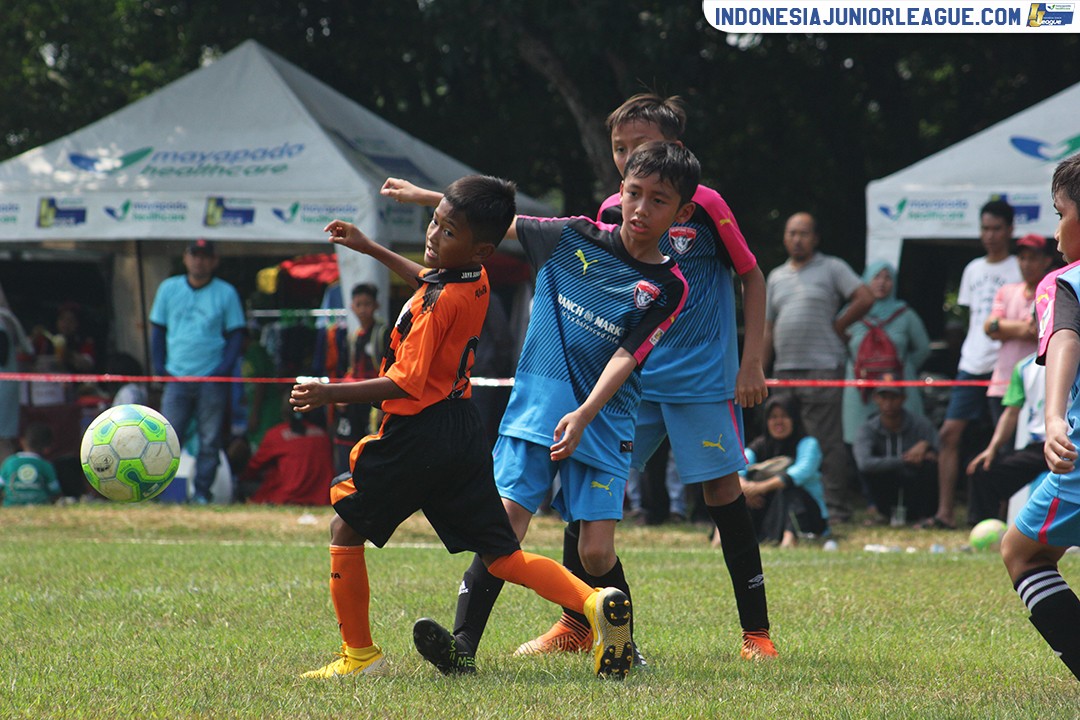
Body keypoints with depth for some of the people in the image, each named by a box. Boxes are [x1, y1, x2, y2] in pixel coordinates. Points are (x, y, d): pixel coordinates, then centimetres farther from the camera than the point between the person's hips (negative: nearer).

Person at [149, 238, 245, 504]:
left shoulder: (226, 293, 5)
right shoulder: (169, 289, 10)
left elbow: (236, 333, 5)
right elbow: (157, 329, 14)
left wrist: (224, 368, -8)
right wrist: (159, 366, 2)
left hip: (212, 380, -1)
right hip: (176, 378, 1)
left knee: (210, 440, -1)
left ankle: (202, 492, 5)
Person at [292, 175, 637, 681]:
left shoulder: (437, 303, -20)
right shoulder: (477, 282, 6)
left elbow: (406, 383, -21)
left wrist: (330, 394, -18)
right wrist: (369, 248, 36)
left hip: (419, 435, -8)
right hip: (464, 431, 8)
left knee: (345, 528, 11)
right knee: (502, 556, 6)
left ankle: (359, 654, 14)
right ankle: (595, 603, -16)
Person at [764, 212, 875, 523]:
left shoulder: (832, 268, 3)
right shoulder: (776, 277, 20)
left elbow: (865, 298, -6)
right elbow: (768, 328, 20)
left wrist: (838, 326, -3)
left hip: (824, 368, -6)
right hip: (785, 370, 6)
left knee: (828, 442, -9)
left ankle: (835, 506, -8)